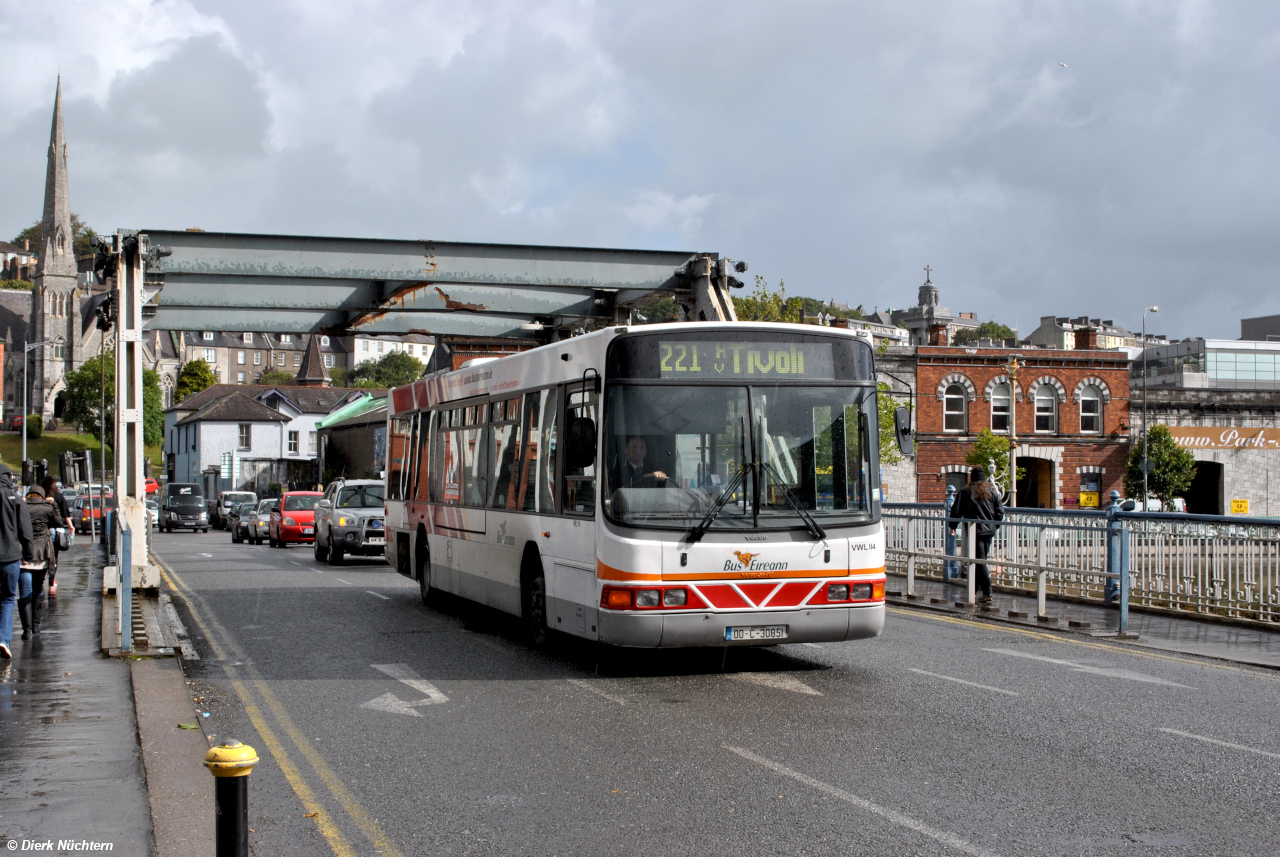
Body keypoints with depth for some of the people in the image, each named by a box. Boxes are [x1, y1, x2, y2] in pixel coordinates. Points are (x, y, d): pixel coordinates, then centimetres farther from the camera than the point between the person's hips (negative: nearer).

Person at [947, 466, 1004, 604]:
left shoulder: (965, 492, -3)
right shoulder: (993, 491, 8)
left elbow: (957, 511, -1)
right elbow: (1000, 511, 9)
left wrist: (952, 526, 14)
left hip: (974, 531, -5)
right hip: (989, 531, 5)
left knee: (979, 561, -6)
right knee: (980, 560, 15)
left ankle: (987, 593, -13)